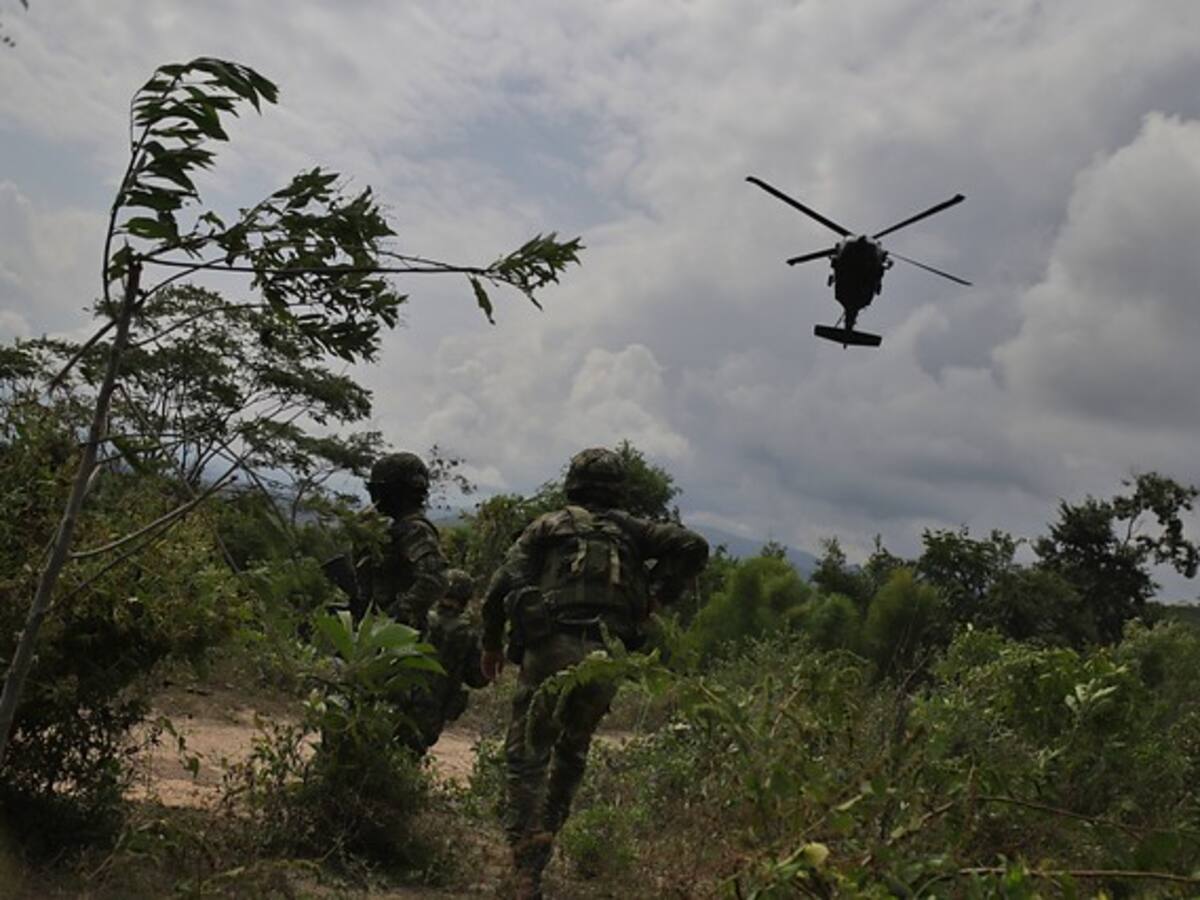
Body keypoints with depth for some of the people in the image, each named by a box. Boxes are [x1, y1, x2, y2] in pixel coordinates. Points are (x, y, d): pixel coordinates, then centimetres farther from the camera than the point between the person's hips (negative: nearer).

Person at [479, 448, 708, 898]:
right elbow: (693, 546, 7)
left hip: (551, 649, -2)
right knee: (572, 751, 24)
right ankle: (544, 835, 25)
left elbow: (502, 587, 4)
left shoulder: (548, 526, 13)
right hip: (607, 658, 2)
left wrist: (491, 644, 15)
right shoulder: (631, 530, 18)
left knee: (525, 756, 3)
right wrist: (656, 598, 13)